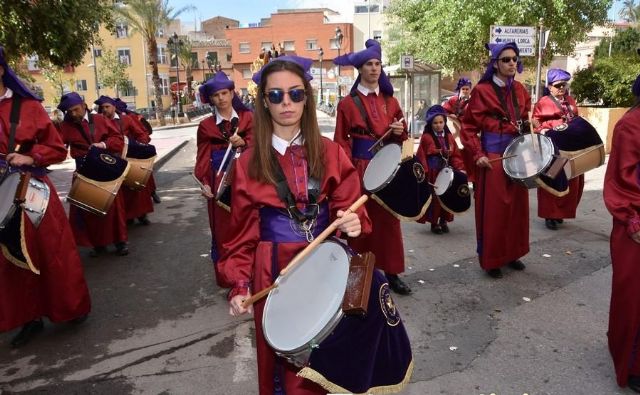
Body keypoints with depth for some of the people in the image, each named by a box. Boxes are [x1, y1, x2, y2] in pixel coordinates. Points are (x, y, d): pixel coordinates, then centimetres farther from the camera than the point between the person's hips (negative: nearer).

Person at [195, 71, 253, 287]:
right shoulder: (206, 125, 6)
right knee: (221, 227, 3)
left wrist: (242, 142, -21)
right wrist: (203, 182, -9)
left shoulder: (247, 117, 7)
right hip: (219, 179, 0)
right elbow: (203, 156, 3)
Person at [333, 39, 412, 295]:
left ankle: (391, 272, 17)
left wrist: (399, 131, -7)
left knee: (388, 219, 7)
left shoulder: (390, 101, 11)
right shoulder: (348, 103, -2)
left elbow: (401, 136, 16)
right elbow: (341, 141, -4)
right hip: (360, 168, -4)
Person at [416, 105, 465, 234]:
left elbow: (455, 155, 6)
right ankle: (434, 222, 11)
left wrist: (460, 168, -7)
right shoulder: (426, 137, -6)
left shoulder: (449, 137, 8)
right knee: (433, 198, 0)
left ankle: (444, 221, 23)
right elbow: (421, 156, -9)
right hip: (432, 173, -4)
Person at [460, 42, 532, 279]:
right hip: (493, 157, -6)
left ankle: (512, 253, 27)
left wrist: (529, 124, 0)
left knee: (517, 206, 12)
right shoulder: (482, 90, -8)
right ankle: (491, 259, 11)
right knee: (493, 209, -2)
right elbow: (468, 127, -9)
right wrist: (478, 154, -17)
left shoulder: (520, 90, 10)